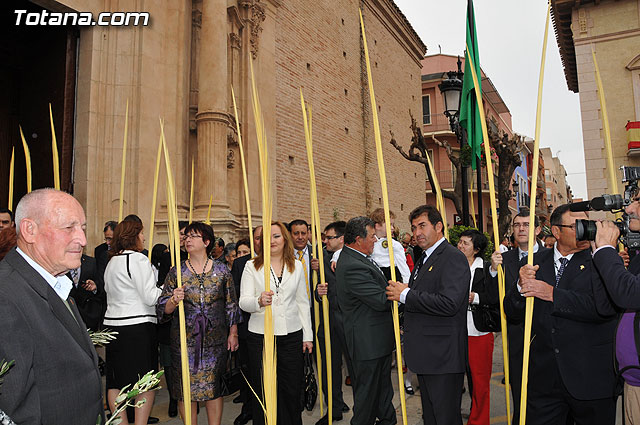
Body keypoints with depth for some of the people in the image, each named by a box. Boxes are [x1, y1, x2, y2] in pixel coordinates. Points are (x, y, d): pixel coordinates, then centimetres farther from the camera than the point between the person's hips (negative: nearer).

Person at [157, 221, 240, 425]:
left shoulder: (221, 270, 1)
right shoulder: (176, 272, 1)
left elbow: (231, 304, 7)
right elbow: (163, 309, 0)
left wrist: (233, 333, 4)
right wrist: (174, 301, -22)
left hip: (215, 339, 0)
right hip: (185, 339, 0)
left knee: (214, 387, 8)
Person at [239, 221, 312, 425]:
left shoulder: (296, 266, 8)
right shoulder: (252, 266, 2)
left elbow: (303, 302, 11)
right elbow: (243, 302, -7)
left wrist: (307, 335, 8)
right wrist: (259, 301, -29)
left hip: (291, 334, 2)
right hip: (260, 335, -1)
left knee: (292, 389, 8)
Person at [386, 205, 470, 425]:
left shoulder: (453, 258, -15)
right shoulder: (423, 259, 16)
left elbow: (449, 303, -27)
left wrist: (406, 295, -21)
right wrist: (404, 292, 2)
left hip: (444, 357, -9)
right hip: (426, 356, 10)